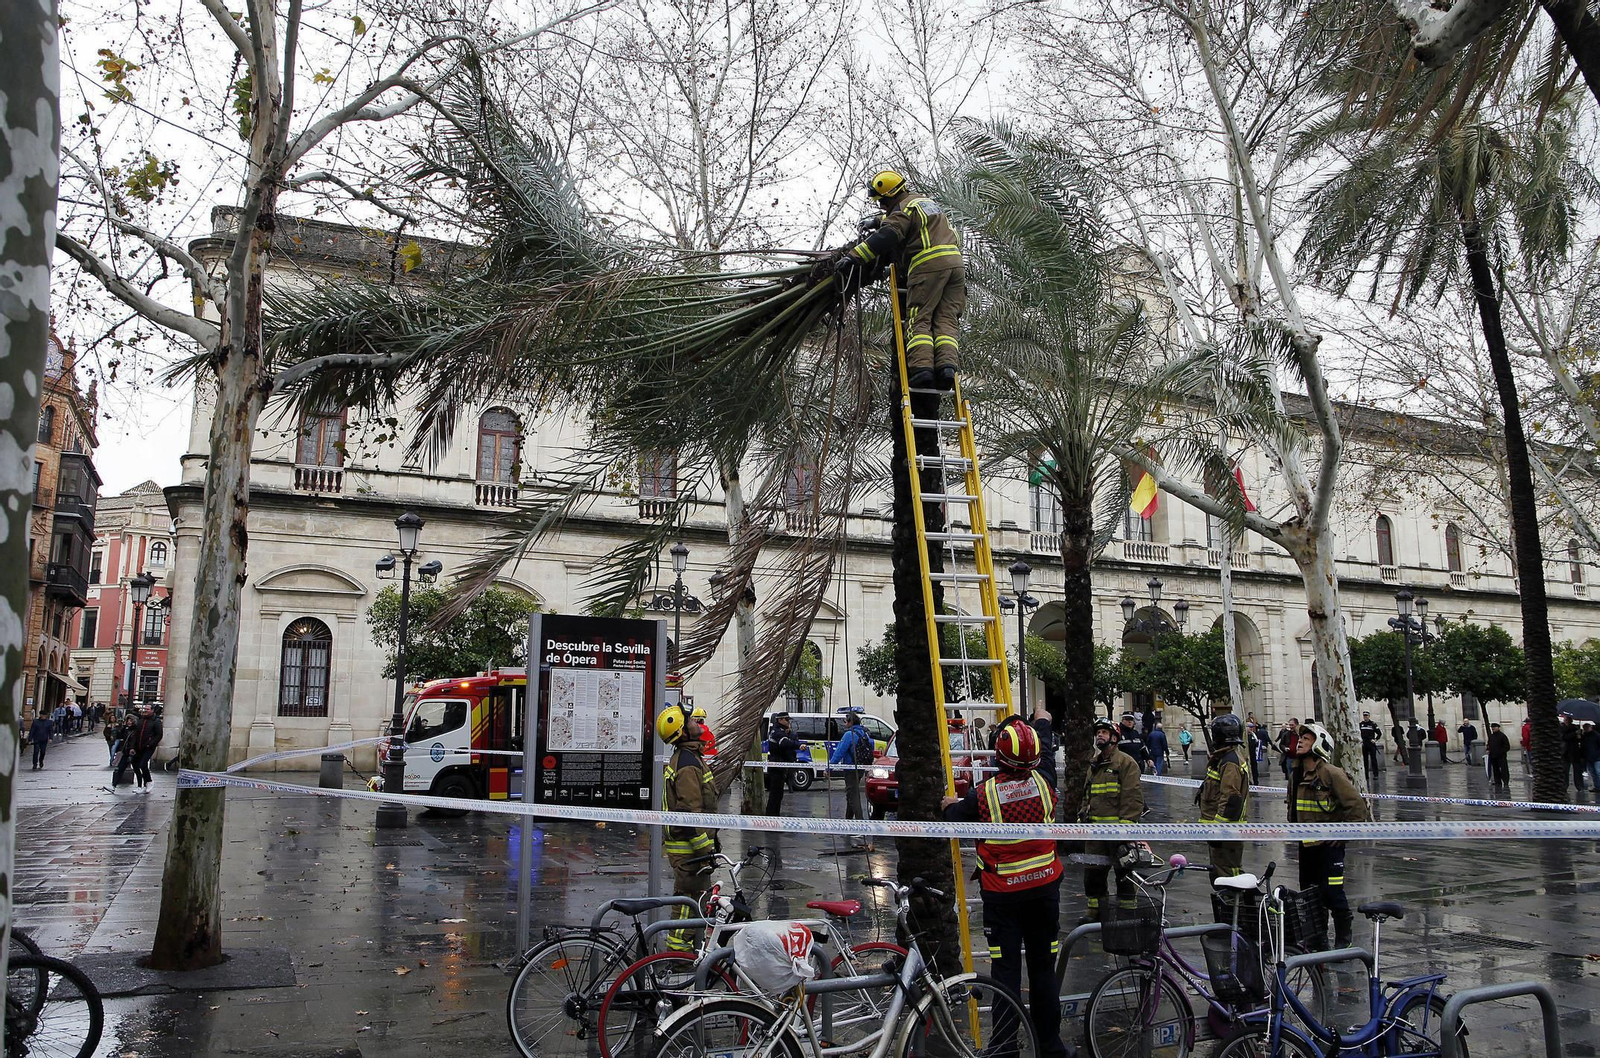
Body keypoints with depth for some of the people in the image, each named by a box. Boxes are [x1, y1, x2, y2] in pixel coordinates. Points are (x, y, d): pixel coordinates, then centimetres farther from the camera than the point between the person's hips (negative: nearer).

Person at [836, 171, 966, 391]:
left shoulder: (904, 208, 0)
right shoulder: (929, 202, 28)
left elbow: (885, 237, -15)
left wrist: (853, 257, -20)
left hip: (928, 265, -7)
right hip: (955, 262, 7)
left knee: (919, 319, -7)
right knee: (946, 319, 1)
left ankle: (922, 366, -23)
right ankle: (947, 365, -18)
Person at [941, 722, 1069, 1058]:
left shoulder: (983, 794, -17)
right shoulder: (1044, 784, -9)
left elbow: (955, 820, -3)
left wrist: (951, 805, 23)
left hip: (1003, 894, -3)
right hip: (1045, 886, 3)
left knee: (1006, 970, 5)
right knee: (1044, 967, 14)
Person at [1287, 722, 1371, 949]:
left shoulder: (1332, 774, -16)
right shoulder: (1296, 777, 9)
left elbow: (1357, 806, -15)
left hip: (1329, 844, -7)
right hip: (1306, 845, 7)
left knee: (1331, 891, -10)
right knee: (1308, 890, 12)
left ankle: (1344, 936, 10)